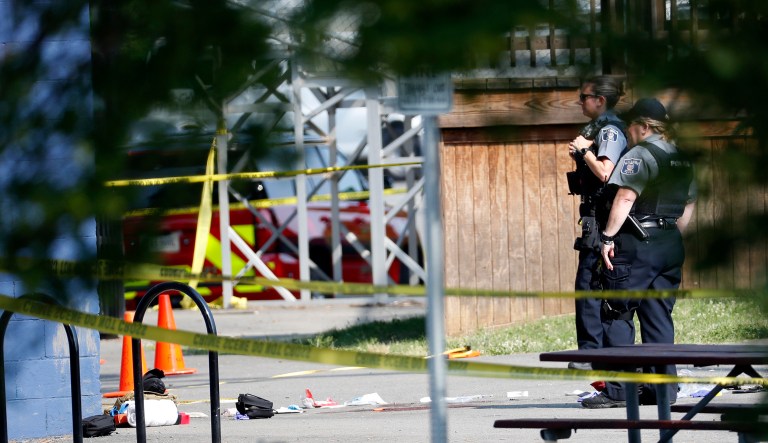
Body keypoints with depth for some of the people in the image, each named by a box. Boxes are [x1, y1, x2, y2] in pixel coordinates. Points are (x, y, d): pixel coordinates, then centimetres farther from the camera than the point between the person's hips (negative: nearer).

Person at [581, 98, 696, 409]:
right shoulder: (681, 159, 15)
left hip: (636, 246, -8)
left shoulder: (639, 156, -11)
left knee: (617, 316, -3)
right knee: (659, 318, 11)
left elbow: (625, 198, -20)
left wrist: (608, 237, -17)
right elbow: (688, 205, 20)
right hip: (671, 246, 8)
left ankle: (617, 391, -7)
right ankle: (663, 388, 8)